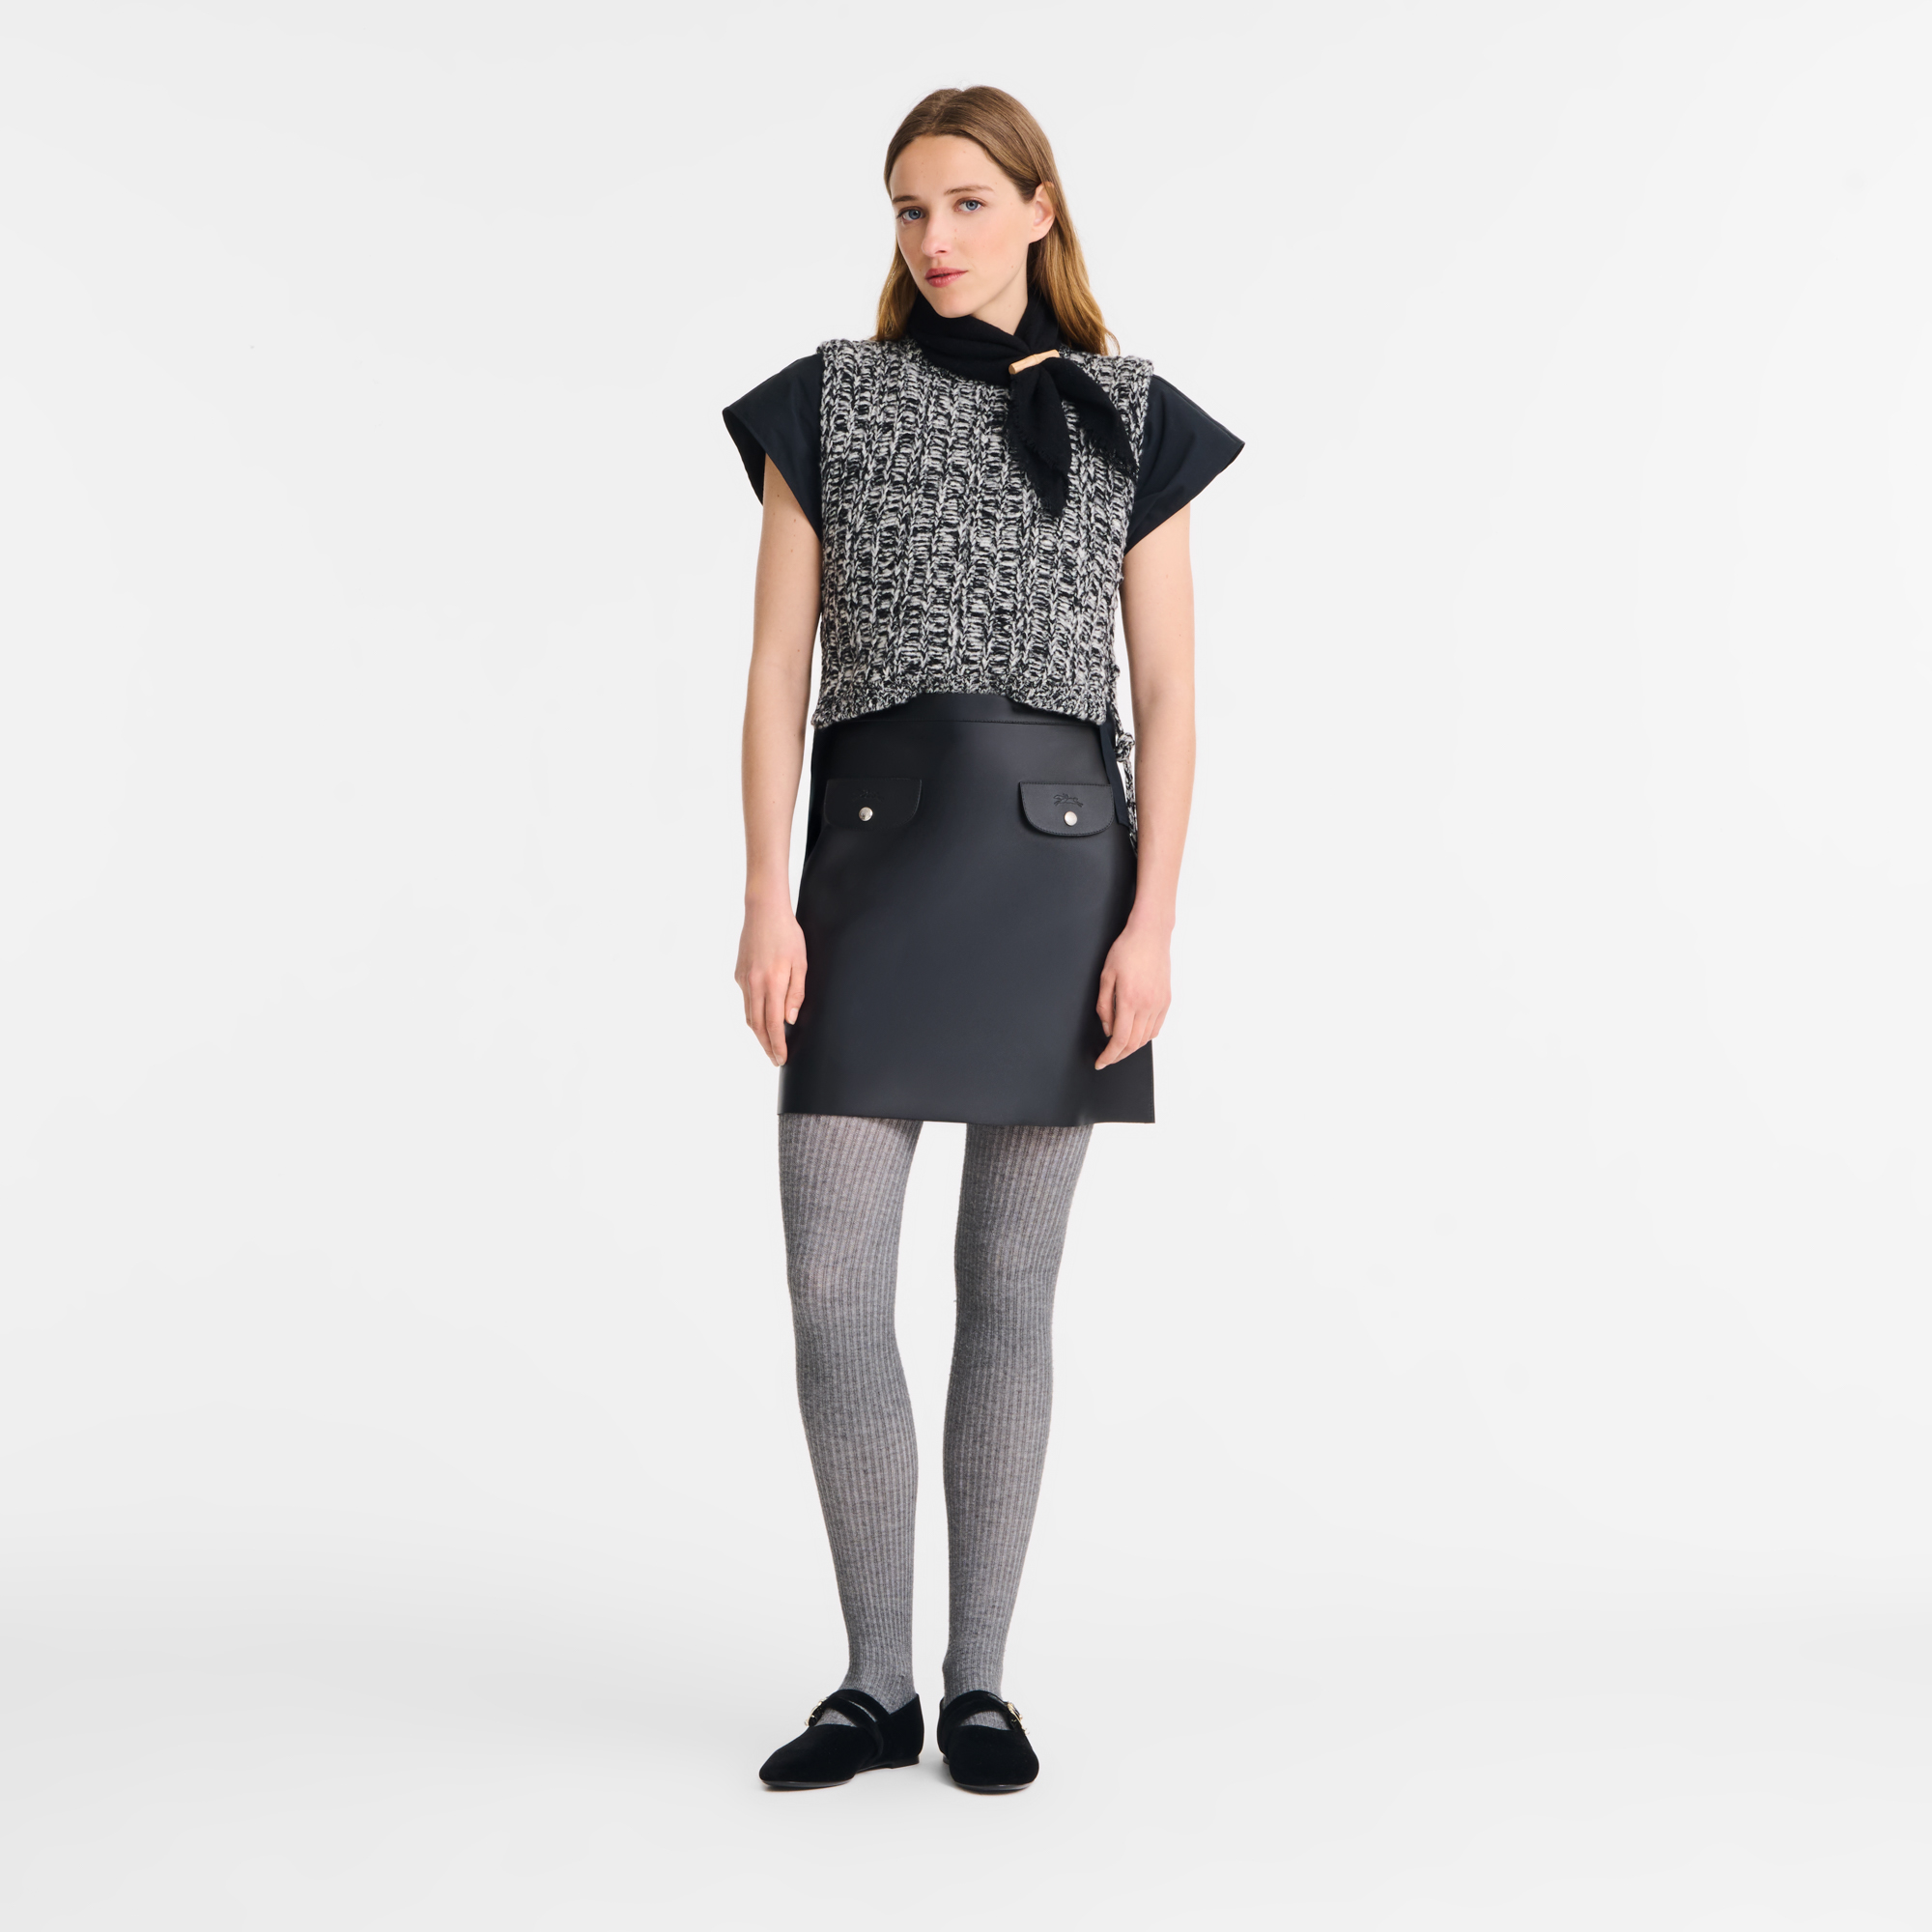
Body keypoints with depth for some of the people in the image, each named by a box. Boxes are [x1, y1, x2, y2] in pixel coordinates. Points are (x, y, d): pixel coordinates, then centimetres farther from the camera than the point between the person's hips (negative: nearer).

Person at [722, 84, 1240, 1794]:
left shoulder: (1132, 419, 7)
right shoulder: (826, 403, 9)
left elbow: (1168, 695, 3)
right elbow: (778, 670, 4)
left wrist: (1152, 919, -7)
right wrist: (768, 903, -5)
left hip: (1059, 858, -1)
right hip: (873, 863, 1)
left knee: (1010, 1287, 4)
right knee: (832, 1288, -5)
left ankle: (980, 1680, 17)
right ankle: (878, 1684, 12)